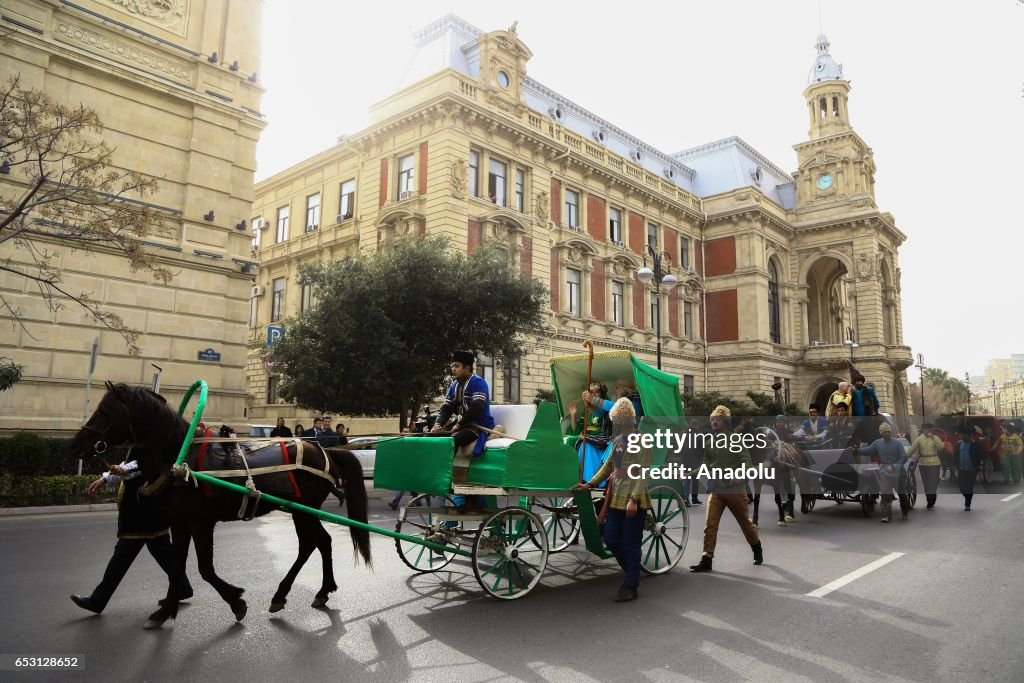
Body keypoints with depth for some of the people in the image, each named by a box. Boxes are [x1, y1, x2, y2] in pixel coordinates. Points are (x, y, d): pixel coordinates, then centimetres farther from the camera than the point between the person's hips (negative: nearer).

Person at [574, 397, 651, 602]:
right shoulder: (617, 440, 12)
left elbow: (642, 473, -16)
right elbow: (608, 466, 20)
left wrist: (634, 499, -23)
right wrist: (590, 484, 13)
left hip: (634, 501, -8)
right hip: (616, 498, 8)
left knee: (630, 544, 0)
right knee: (611, 539, 10)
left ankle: (631, 587, 14)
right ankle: (632, 573, 31)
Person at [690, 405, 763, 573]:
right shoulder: (709, 442, 7)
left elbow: (747, 461, -12)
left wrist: (741, 477, -31)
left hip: (735, 490, -3)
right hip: (716, 490, 3)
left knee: (745, 523, 14)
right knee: (710, 525, -8)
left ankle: (757, 550, 40)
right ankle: (706, 560, -6)